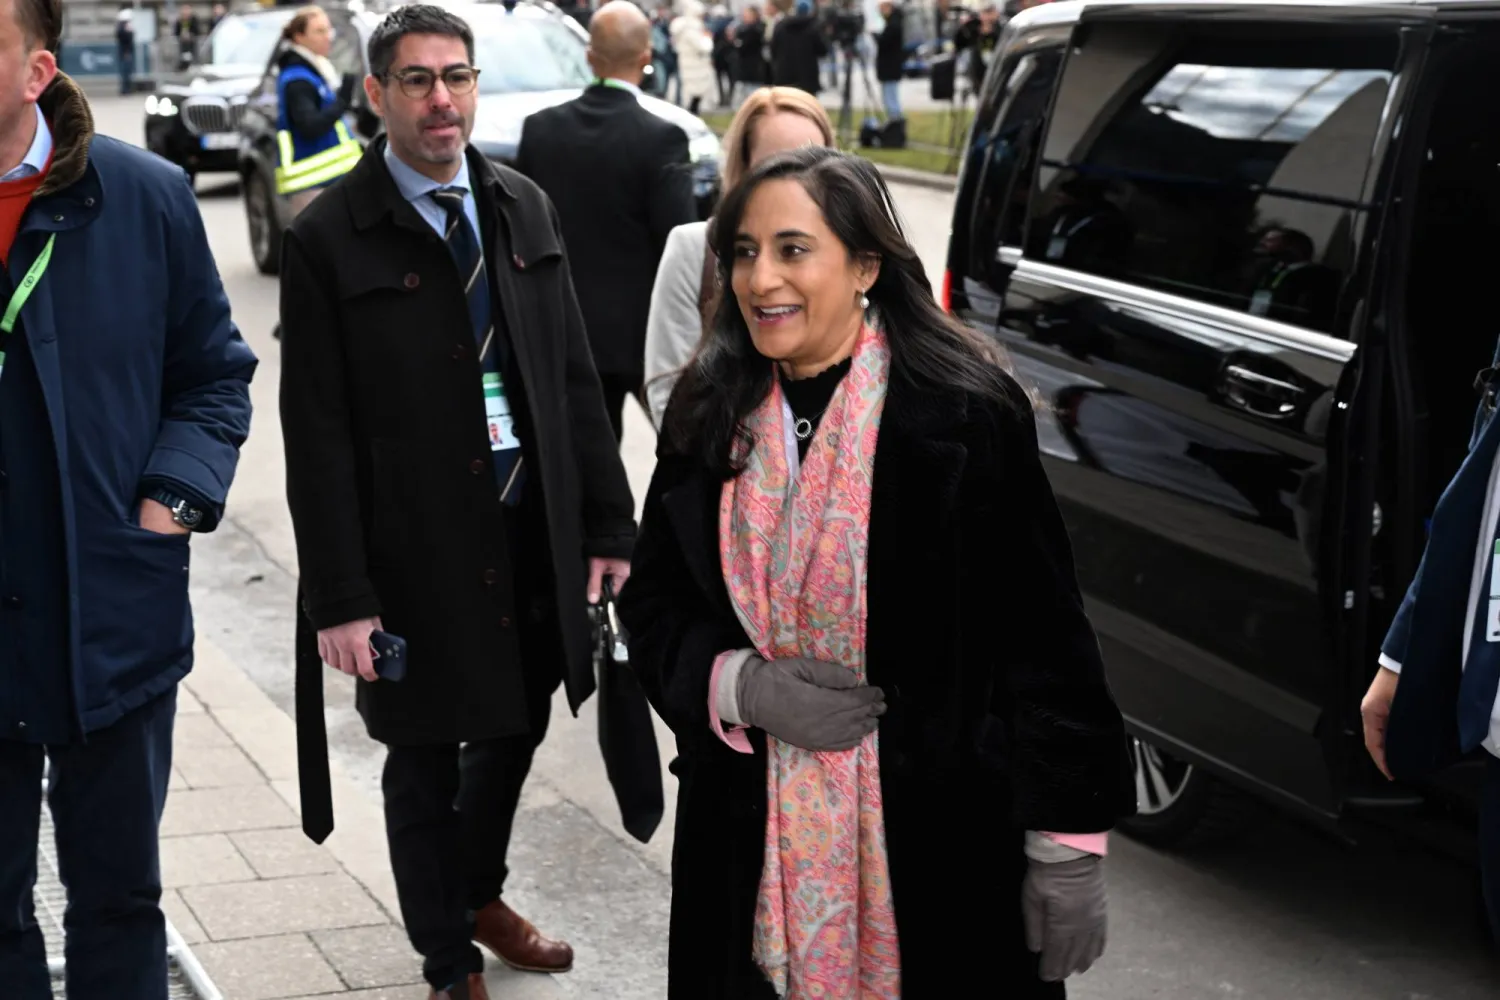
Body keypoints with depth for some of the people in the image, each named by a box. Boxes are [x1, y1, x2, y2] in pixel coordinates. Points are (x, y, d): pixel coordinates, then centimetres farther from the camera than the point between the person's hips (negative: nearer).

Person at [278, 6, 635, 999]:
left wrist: (608, 520, 6)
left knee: (516, 731, 20)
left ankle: (481, 895, 46)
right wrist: (339, 597, -14)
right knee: (425, 764, 10)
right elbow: (318, 434, -11)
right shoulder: (330, 238, -10)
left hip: (534, 535, 5)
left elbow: (576, 377, 9)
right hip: (417, 556, -5)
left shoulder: (524, 207, 5)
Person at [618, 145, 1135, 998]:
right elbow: (654, 604, 10)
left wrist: (1068, 846, -12)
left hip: (938, 831, -4)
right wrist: (742, 684, -10)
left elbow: (1044, 636, -12)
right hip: (755, 835, 4)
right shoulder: (713, 417, 3)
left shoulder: (964, 412, -13)